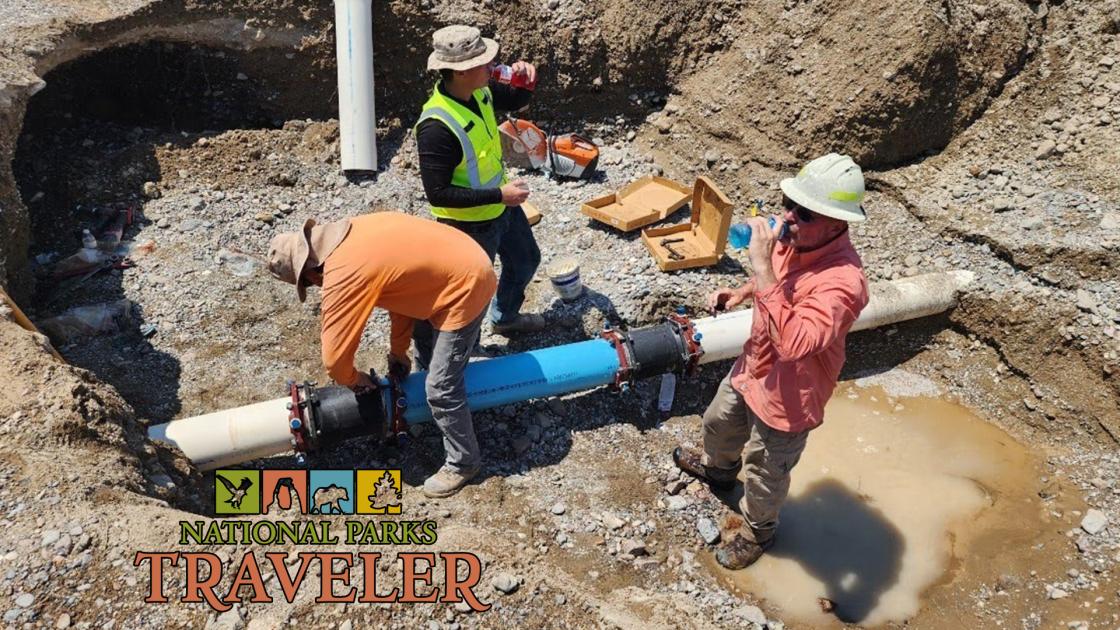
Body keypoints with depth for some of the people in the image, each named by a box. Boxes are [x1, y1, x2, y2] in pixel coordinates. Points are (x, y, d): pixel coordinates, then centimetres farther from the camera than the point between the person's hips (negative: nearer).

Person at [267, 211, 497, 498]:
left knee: (441, 389, 0)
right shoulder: (353, 234, 5)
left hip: (465, 287, -10)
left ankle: (463, 462, 20)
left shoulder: (342, 275, -21)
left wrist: (353, 380, 8)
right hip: (466, 262, 10)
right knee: (426, 351, 30)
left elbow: (334, 357, -15)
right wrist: (398, 351, 21)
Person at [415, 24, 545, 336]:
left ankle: (505, 318, 54)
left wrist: (526, 81, -13)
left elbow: (516, 101, 11)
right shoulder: (437, 127, -35)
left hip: (501, 206, 9)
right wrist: (499, 195, -31)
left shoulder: (479, 90, -10)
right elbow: (437, 193, -31)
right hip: (470, 223, -9)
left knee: (526, 260, 28)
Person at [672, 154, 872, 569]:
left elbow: (792, 343, -50)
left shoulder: (843, 281, -39)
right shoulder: (792, 236, -14)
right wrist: (740, 294, -9)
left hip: (786, 396, -7)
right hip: (753, 366, 8)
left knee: (765, 473, 20)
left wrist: (762, 268, -48)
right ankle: (717, 466, 68)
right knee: (719, 422, 34)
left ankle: (756, 531, 51)